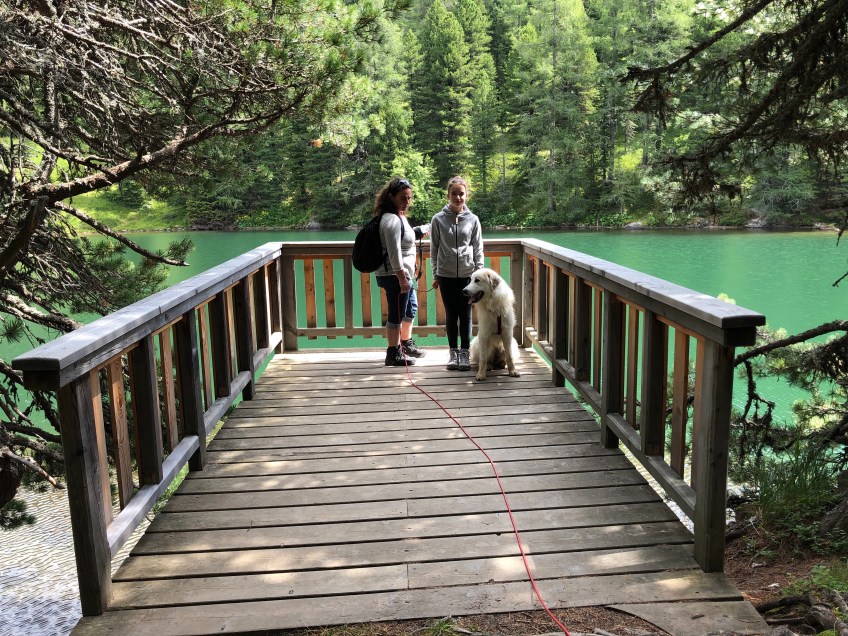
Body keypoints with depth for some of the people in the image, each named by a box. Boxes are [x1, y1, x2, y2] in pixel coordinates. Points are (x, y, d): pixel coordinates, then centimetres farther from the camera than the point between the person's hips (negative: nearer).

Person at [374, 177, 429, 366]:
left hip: (404, 274, 11)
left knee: (411, 308, 23)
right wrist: (402, 278, -24)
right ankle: (393, 353, 7)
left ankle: (406, 344, 38)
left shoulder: (400, 217, 13)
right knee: (397, 314, -3)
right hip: (395, 275, -11)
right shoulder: (392, 220, -19)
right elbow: (394, 253, -24)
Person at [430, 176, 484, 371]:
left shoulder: (473, 220, 1)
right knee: (451, 315, 7)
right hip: (446, 275, 0)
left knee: (465, 315, 5)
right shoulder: (438, 219, -1)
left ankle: (464, 352, 15)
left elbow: (478, 250, 4)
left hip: (467, 275, 0)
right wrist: (435, 274, 2)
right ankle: (453, 351, 19)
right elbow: (434, 249, 4)